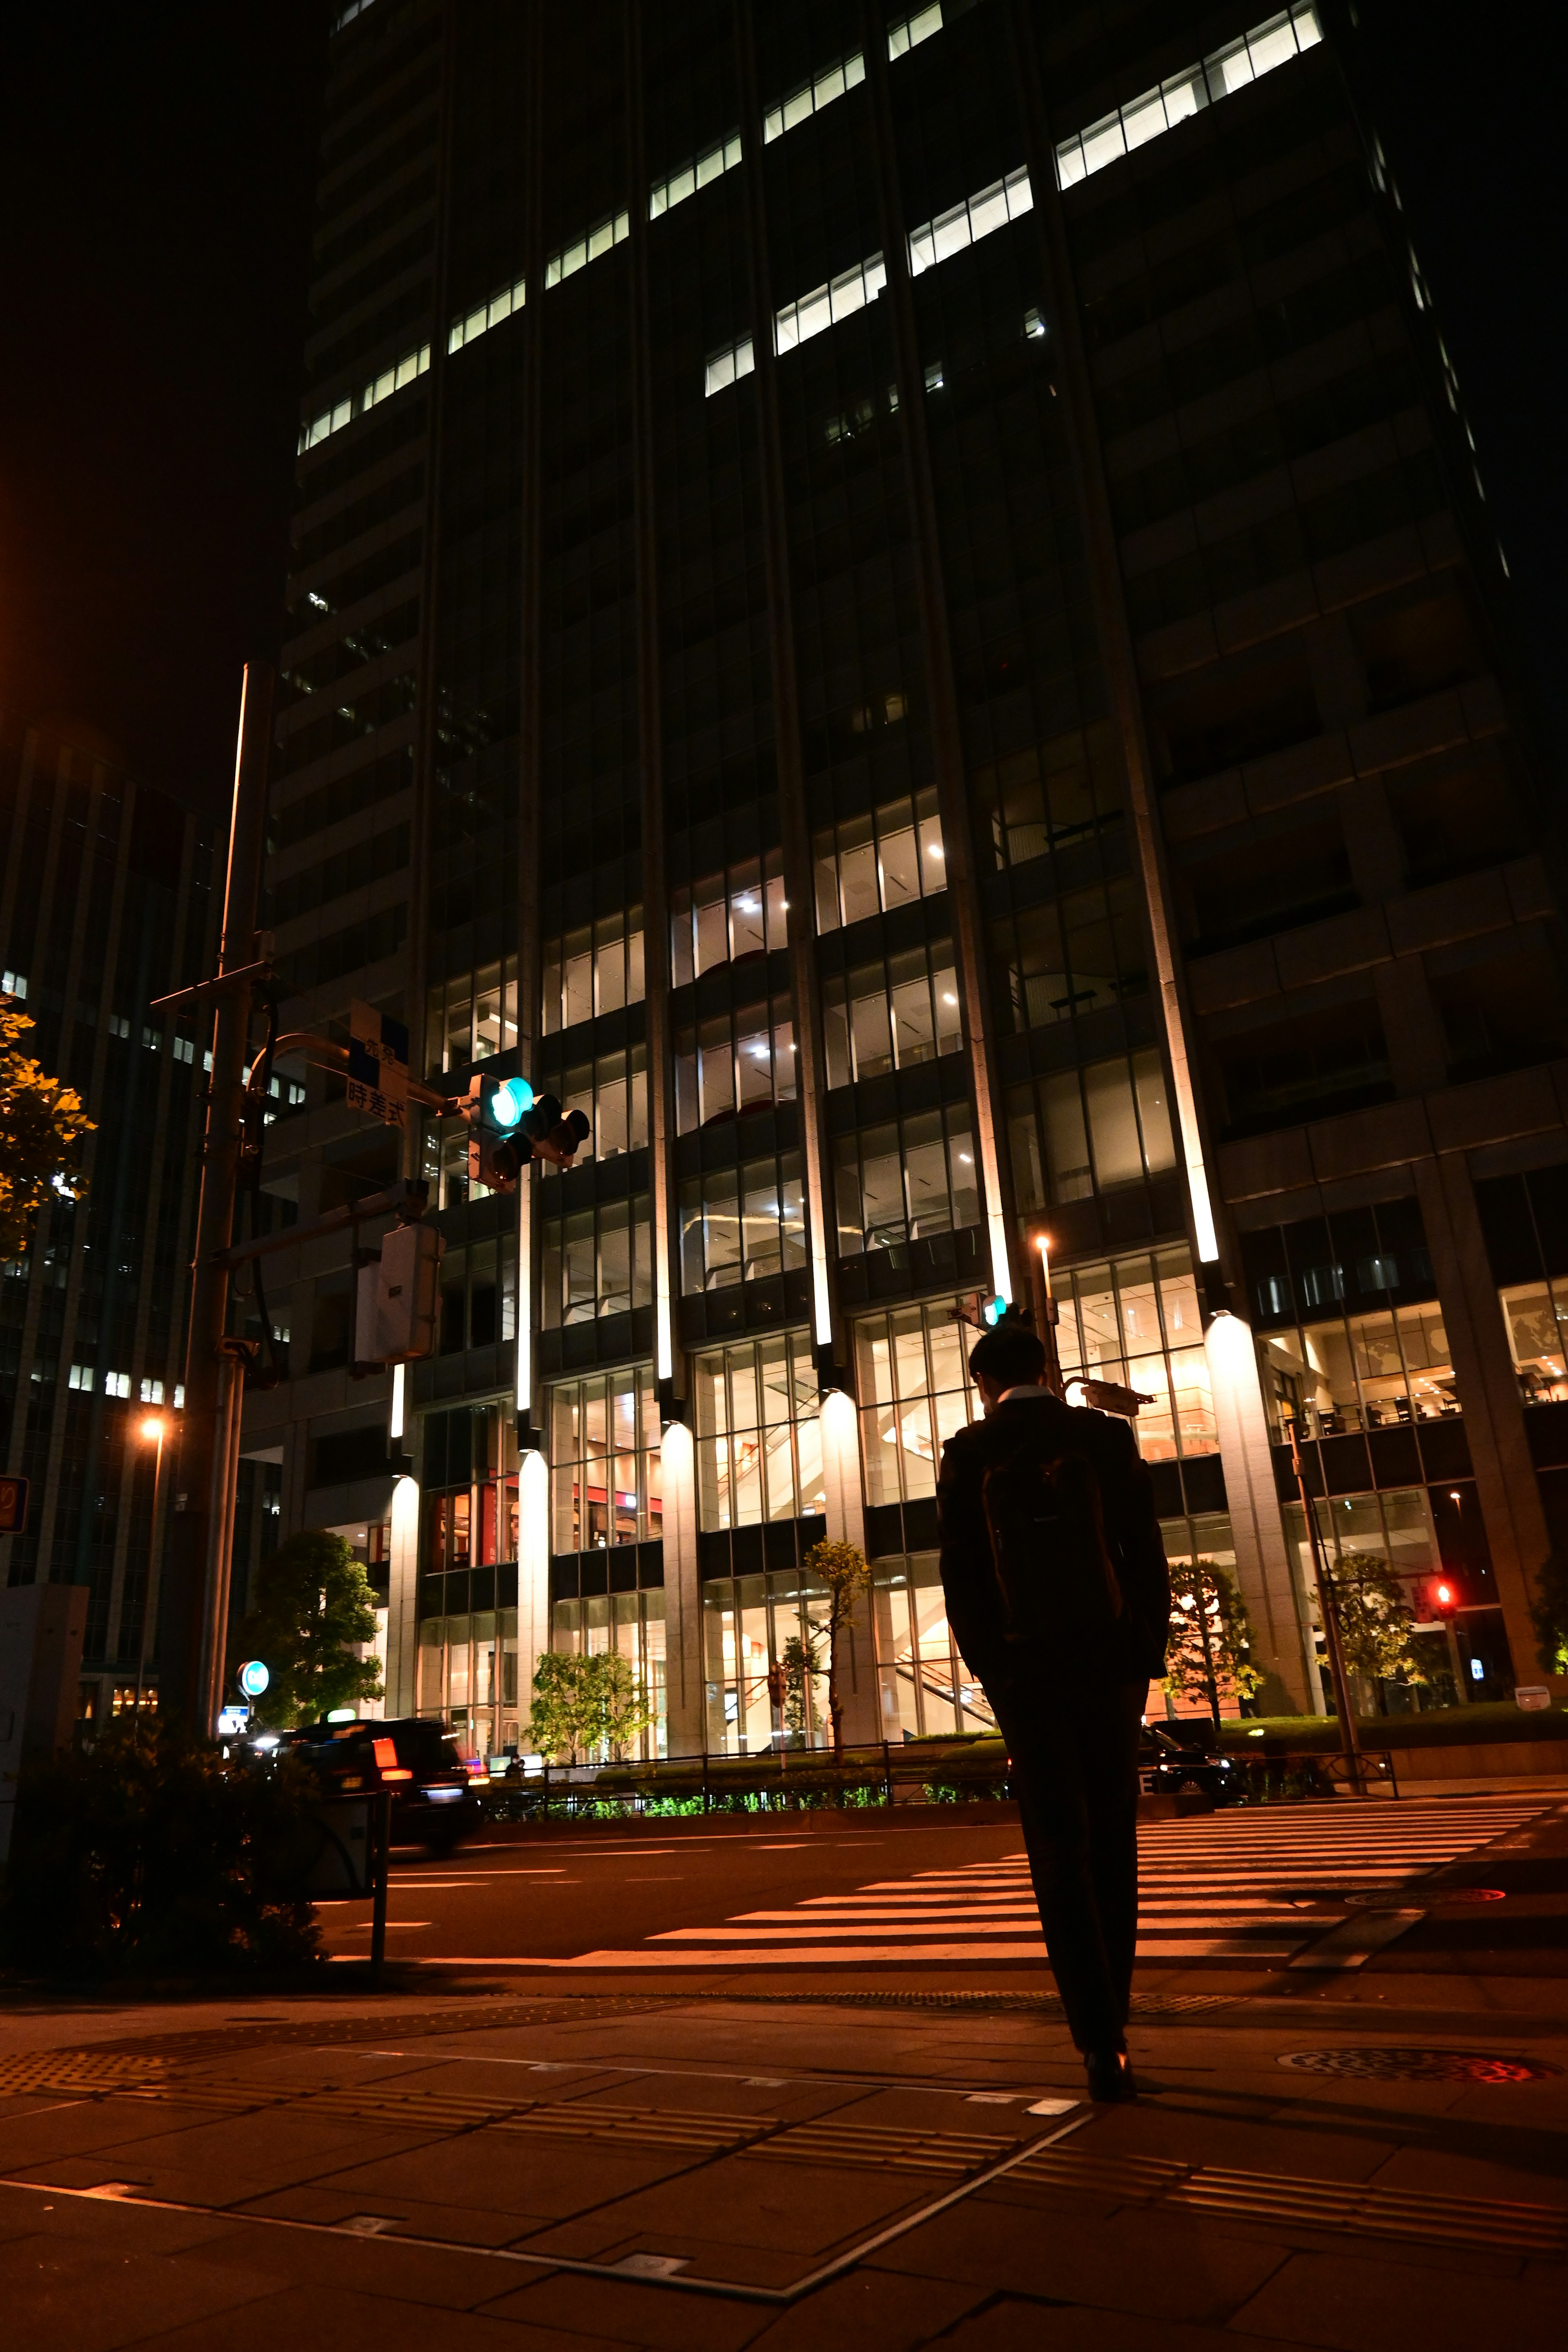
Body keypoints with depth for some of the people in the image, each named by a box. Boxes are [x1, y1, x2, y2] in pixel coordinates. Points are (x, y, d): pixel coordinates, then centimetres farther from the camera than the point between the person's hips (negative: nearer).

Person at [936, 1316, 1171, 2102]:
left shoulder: (968, 1451, -1)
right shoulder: (1105, 1434, 3)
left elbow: (960, 1572, -3)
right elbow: (1147, 1553, 2)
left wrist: (986, 1665, 3)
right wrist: (1146, 1656, 6)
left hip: (1024, 1667, -1)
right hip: (1108, 1659, 2)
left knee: (1059, 1850, 3)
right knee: (1114, 1844, 14)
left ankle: (1101, 2041, -2)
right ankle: (1110, 2019, 20)